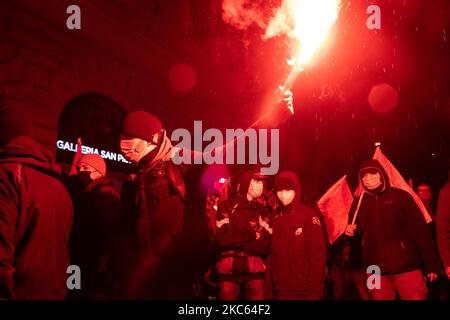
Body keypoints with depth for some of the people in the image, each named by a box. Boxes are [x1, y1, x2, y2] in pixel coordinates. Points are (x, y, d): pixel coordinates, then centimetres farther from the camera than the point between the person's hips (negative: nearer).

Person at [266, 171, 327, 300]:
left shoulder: (309, 215, -7)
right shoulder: (275, 217, 6)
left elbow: (317, 255, -9)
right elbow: (271, 254, 8)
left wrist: (314, 293, -13)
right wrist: (269, 290, 4)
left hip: (302, 291, -4)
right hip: (279, 290, 4)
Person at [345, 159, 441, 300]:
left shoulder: (400, 196, 0)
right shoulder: (359, 203, 9)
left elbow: (420, 230, -3)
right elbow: (358, 231, 23)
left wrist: (432, 265, -7)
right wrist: (351, 231, -1)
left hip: (407, 268, -3)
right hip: (376, 271, 3)